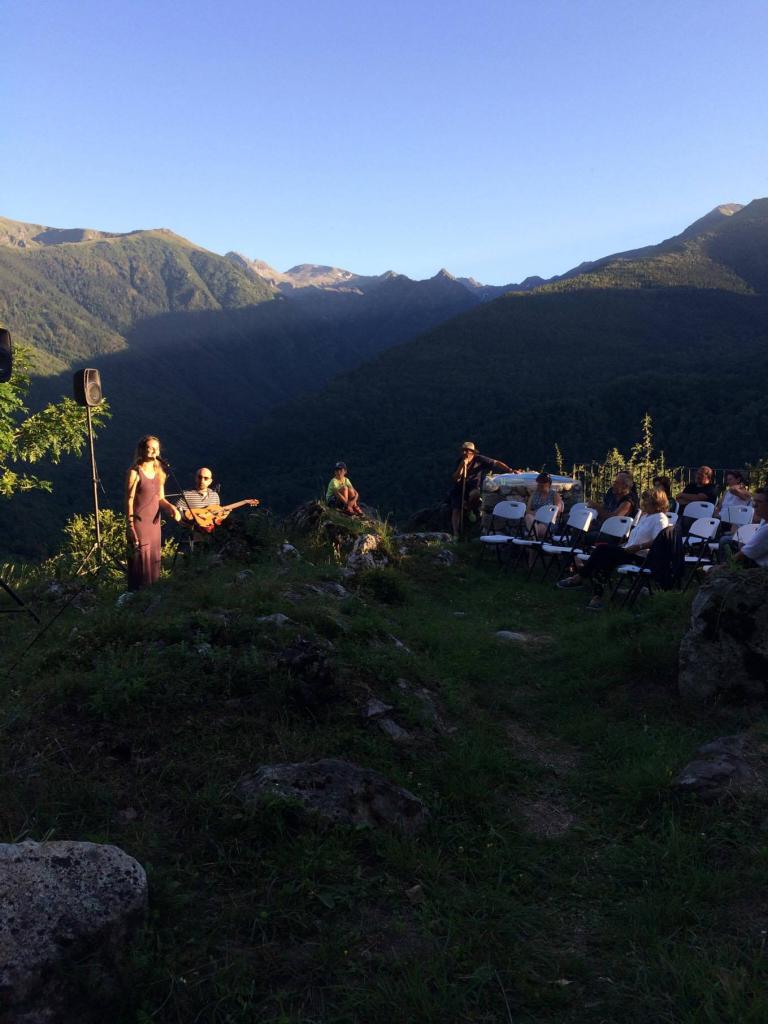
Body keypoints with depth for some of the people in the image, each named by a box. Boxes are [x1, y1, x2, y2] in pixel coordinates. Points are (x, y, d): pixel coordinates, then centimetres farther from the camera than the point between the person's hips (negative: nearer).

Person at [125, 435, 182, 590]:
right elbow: (129, 501, -12)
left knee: (154, 562, 13)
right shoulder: (135, 473, -11)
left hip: (154, 523, 7)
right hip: (139, 524, -7)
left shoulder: (159, 473, 10)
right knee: (140, 564, -3)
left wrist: (172, 508, -5)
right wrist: (130, 528, -16)